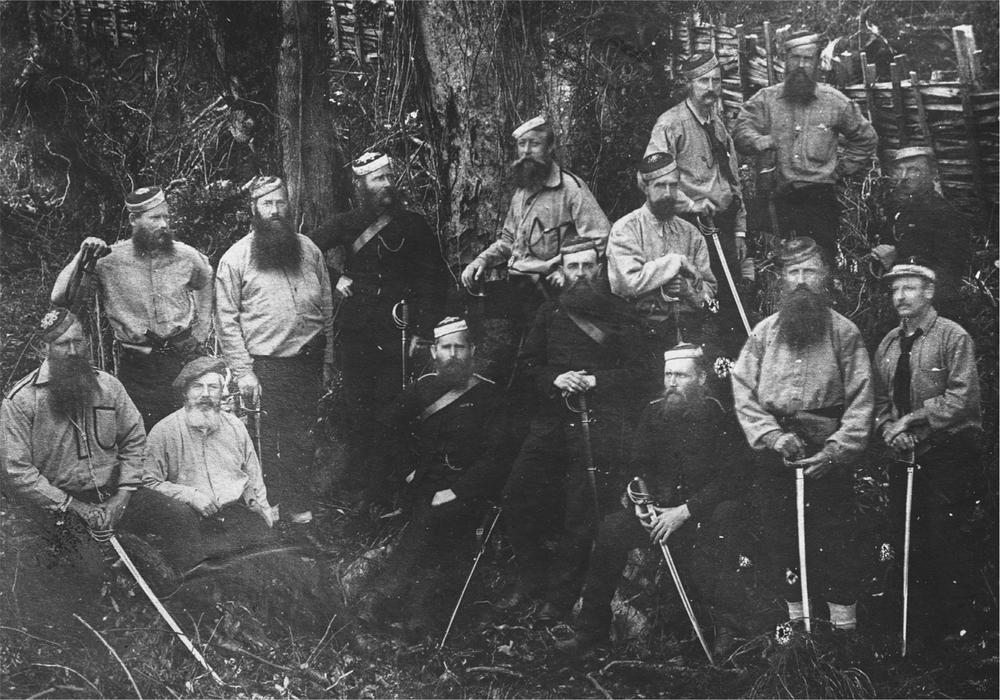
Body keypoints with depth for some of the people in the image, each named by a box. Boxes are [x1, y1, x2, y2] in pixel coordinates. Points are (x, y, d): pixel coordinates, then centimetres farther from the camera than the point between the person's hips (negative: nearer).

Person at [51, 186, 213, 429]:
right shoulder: (110, 259, -6)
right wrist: (82, 257, -16)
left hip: (184, 361, 2)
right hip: (135, 364, -1)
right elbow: (61, 298, -9)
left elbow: (204, 283, 24)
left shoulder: (186, 256, 0)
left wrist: (200, 334, 17)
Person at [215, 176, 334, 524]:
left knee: (303, 439, 9)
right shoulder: (236, 257, -2)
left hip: (309, 361, 3)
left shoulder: (308, 250, 8)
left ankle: (299, 503, 22)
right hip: (265, 366, -3)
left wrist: (328, 361, 8)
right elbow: (226, 319, -4)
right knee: (270, 442, 7)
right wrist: (242, 371, -10)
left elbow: (327, 308, 12)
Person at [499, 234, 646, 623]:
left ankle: (561, 592, 8)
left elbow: (636, 372, 0)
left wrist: (594, 380, -12)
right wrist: (555, 379, -5)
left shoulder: (620, 314, 5)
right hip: (552, 416, 4)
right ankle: (531, 577, 14)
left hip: (600, 420, -4)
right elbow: (527, 362, 14)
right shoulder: (549, 313, 15)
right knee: (516, 498, -2)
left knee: (583, 511, -5)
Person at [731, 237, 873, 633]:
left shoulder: (844, 333, 1)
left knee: (835, 546, -1)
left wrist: (835, 450, -14)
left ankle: (844, 625, 9)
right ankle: (795, 624, 20)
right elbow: (743, 393, 2)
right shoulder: (763, 333, 8)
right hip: (775, 457, 3)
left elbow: (861, 400, -4)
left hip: (829, 459, -3)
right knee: (782, 542, 8)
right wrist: (775, 437, -10)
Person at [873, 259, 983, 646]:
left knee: (947, 544, -6)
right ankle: (920, 628, 21)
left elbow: (961, 400, -15)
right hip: (906, 455, 6)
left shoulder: (953, 337, -6)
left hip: (949, 453, -6)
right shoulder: (887, 345, 12)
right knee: (907, 541, 9)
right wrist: (890, 430, -5)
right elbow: (879, 399, 14)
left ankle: (958, 629, 7)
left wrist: (914, 419, -15)